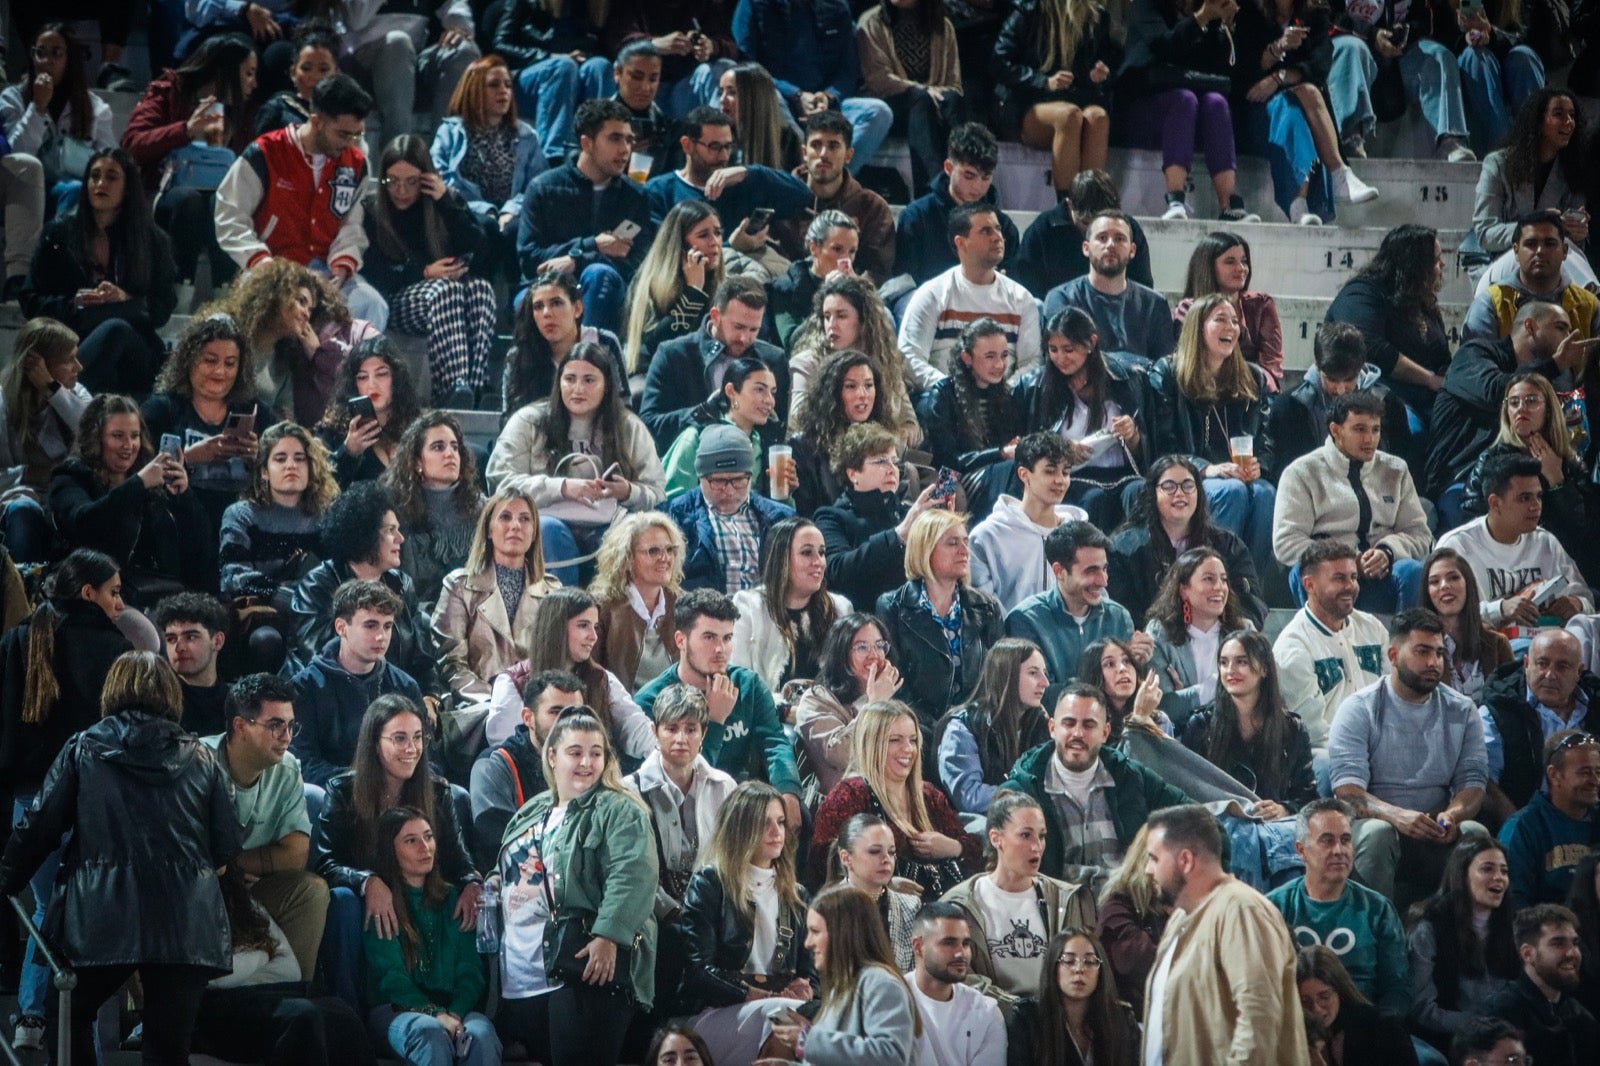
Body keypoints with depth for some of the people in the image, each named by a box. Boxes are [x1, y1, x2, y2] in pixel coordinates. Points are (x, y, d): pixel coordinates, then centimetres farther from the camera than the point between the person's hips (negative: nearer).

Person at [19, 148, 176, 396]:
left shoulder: (153, 241, 11)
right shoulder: (59, 232, 12)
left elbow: (162, 310, 8)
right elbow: (30, 301, 10)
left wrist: (126, 300, -13)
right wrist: (73, 303, -10)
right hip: (69, 342, 0)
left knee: (115, 328, -37)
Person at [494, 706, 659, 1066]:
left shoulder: (618, 811, -4)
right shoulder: (532, 812, 22)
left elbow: (632, 877, -17)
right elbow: (508, 874, 33)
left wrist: (607, 936, -26)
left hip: (583, 966, -8)